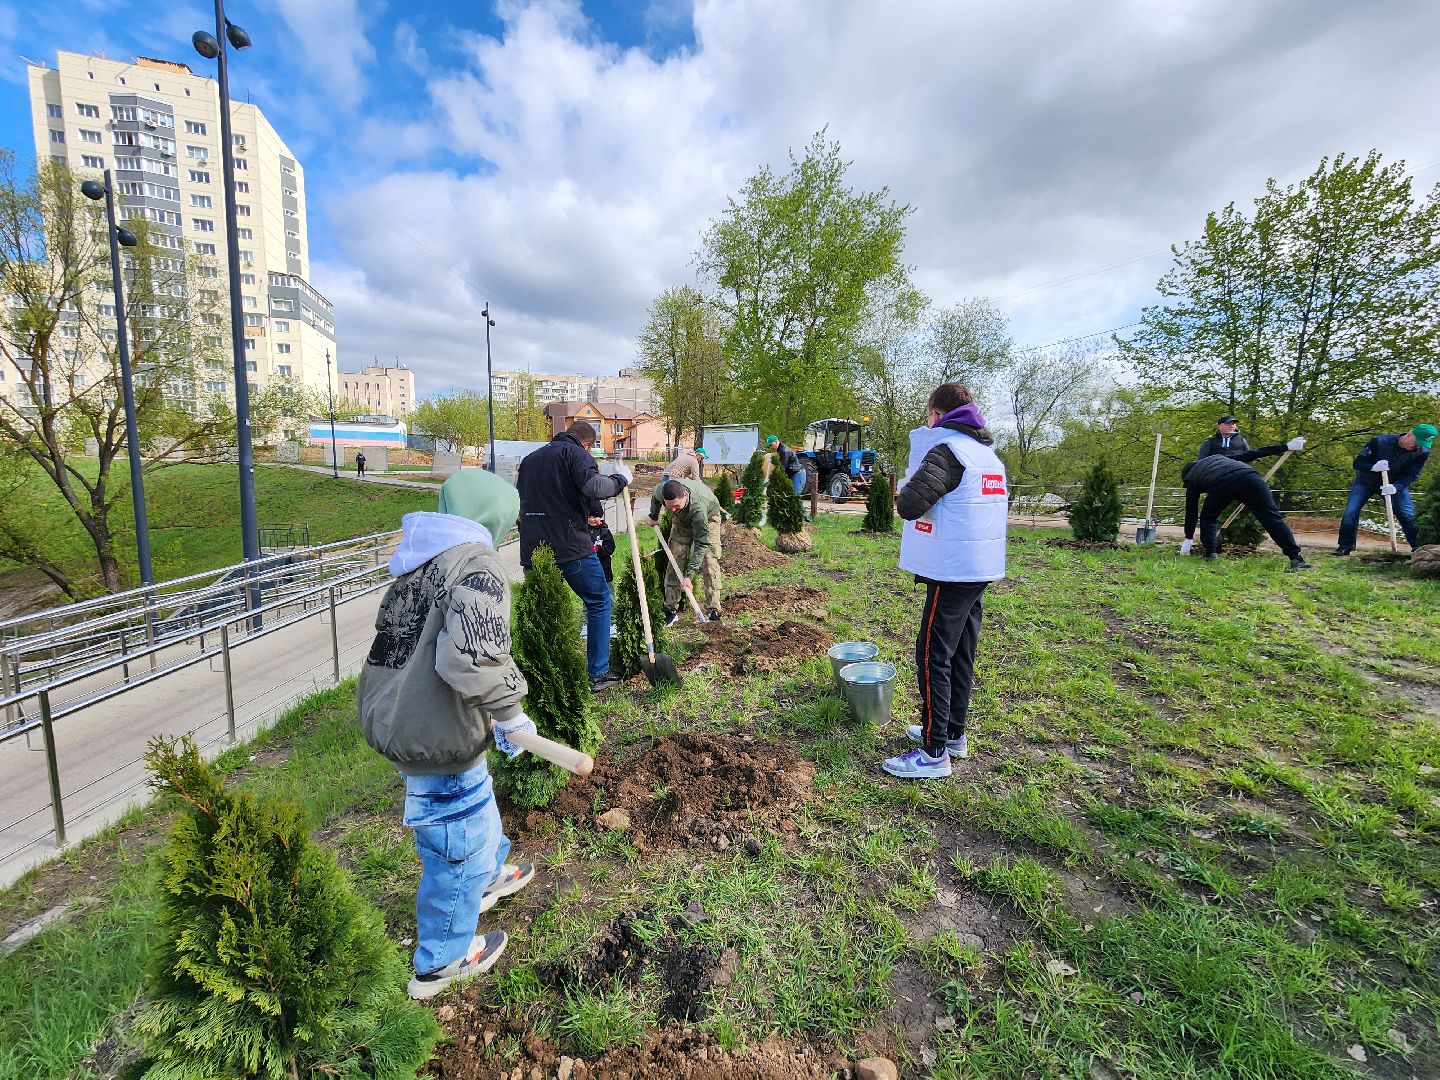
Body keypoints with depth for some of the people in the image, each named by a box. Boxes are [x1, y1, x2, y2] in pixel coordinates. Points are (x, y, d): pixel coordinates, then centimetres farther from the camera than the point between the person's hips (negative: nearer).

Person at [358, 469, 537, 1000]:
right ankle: (442, 961, 36)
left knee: (475, 803, 31)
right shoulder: (478, 567, -21)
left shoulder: (419, 561, 7)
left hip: (389, 715, 9)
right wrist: (511, 715, -18)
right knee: (458, 842, 13)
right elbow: (470, 659, -34)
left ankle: (489, 876, 57)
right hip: (435, 736, -9)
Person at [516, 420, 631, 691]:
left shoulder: (529, 459, 23)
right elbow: (594, 486, -21)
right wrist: (620, 479, -2)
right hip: (570, 547, -6)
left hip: (532, 550, 7)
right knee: (599, 603, 8)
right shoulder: (575, 453, -2)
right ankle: (598, 674, 9)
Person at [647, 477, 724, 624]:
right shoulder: (661, 490, -33)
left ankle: (713, 613, -10)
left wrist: (689, 576, -42)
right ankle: (671, 610, 4)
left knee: (709, 563, -16)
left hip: (708, 518, -4)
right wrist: (654, 517, 10)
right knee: (674, 561, -3)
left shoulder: (698, 506, -46)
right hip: (682, 520, 4)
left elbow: (701, 544, -41)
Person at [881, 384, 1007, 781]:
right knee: (960, 654, 17)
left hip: (953, 572, -9)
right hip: (982, 569, 9)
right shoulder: (989, 454, 13)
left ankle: (933, 753, 4)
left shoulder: (947, 449, -15)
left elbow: (909, 503, -27)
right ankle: (953, 734, 30)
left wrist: (906, 494, -4)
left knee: (932, 655, -2)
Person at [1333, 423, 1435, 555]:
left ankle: (1418, 547, 9)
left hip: (1397, 484, 2)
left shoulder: (1422, 452, -16)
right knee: (1351, 512, -12)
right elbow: (1357, 463, -21)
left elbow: (1411, 475, -18)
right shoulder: (1380, 442, -24)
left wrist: (1396, 487, -38)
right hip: (1366, 481, -2)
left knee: (1407, 514, -5)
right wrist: (1373, 467, -42)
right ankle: (1345, 546, -3)